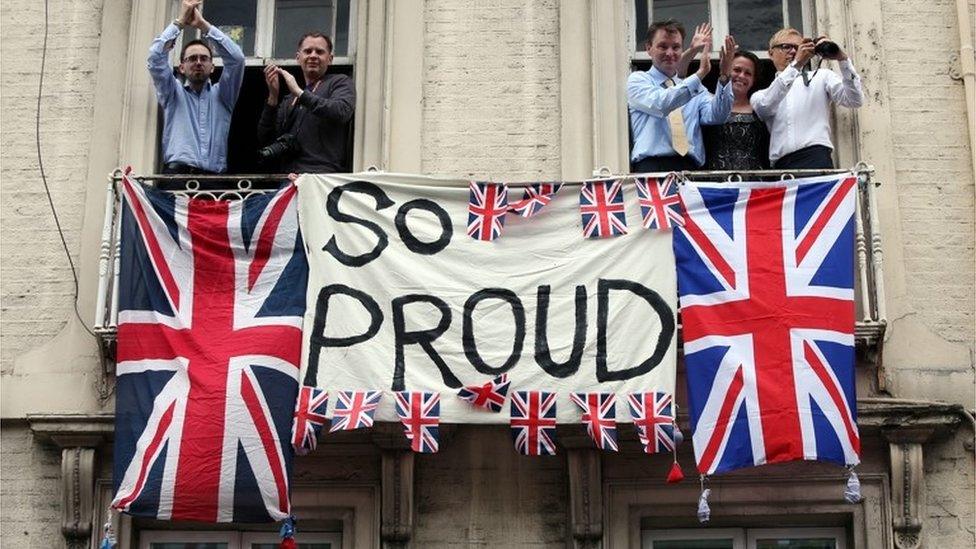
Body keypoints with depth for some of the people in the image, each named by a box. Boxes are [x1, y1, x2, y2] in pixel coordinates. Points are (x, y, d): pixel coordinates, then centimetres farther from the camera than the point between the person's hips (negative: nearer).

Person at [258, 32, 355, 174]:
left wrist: (299, 92, -7)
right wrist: (273, 96, 6)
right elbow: (264, 140, 16)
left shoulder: (340, 82, 13)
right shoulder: (288, 100, 28)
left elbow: (341, 112, -11)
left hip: (323, 173, -5)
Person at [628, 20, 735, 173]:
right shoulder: (638, 80, 9)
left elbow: (715, 116, 3)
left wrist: (724, 77, -9)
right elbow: (660, 104, -12)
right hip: (651, 166, -4)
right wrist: (700, 74, -14)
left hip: (691, 167, 4)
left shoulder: (693, 85, 21)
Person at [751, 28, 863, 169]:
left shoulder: (821, 77, 20)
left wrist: (843, 59, -6)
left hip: (815, 159, -1)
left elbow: (854, 101, 6)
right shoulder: (763, 94, 21)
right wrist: (795, 65, -11)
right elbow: (764, 107, -5)